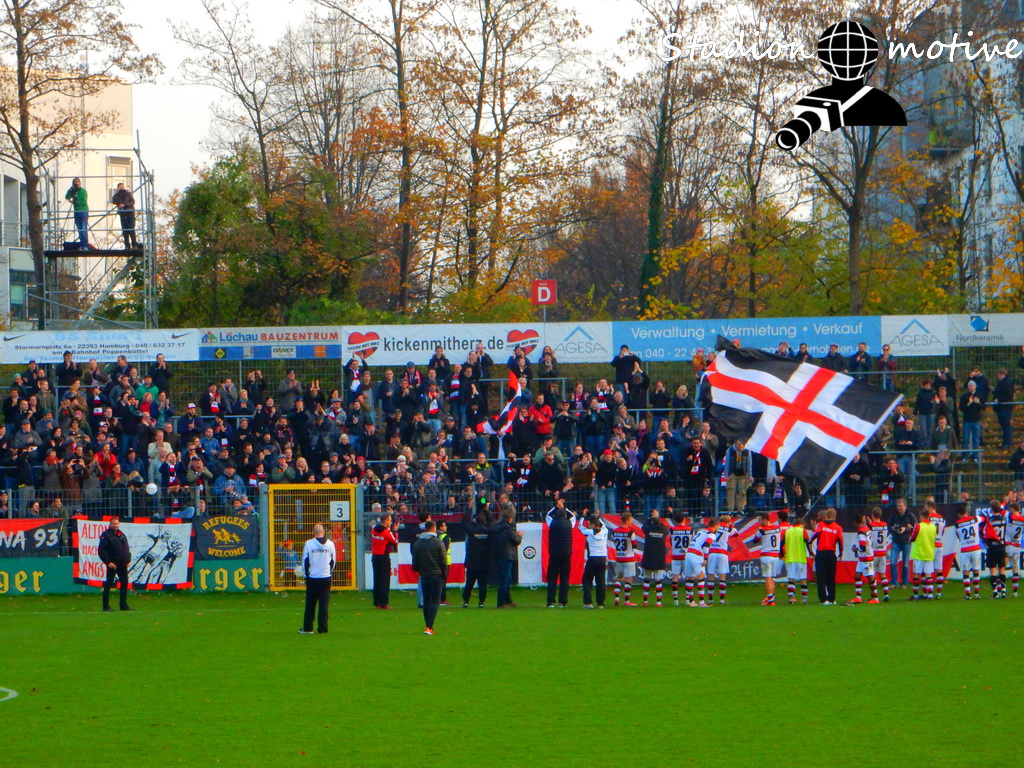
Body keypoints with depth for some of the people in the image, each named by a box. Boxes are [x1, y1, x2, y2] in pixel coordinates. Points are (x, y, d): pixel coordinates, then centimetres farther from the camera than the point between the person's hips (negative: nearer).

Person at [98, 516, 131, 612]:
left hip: (123, 564, 7)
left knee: (125, 583, 8)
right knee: (108, 584, -5)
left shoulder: (122, 535, 16)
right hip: (112, 564, -7)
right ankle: (106, 606, -2)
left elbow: (127, 549, 23)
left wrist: (128, 560, 10)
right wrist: (108, 562, -17)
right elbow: (101, 550, -11)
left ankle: (124, 605, 16)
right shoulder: (106, 535, -5)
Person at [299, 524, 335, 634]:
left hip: (312, 578, -2)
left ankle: (308, 628, 10)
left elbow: (305, 561, -4)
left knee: (310, 604, 7)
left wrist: (306, 574, 8)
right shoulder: (330, 544, 2)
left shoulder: (309, 544, -8)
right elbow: (333, 561, 11)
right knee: (324, 604, 3)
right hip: (326, 578, 2)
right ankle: (322, 628, -1)